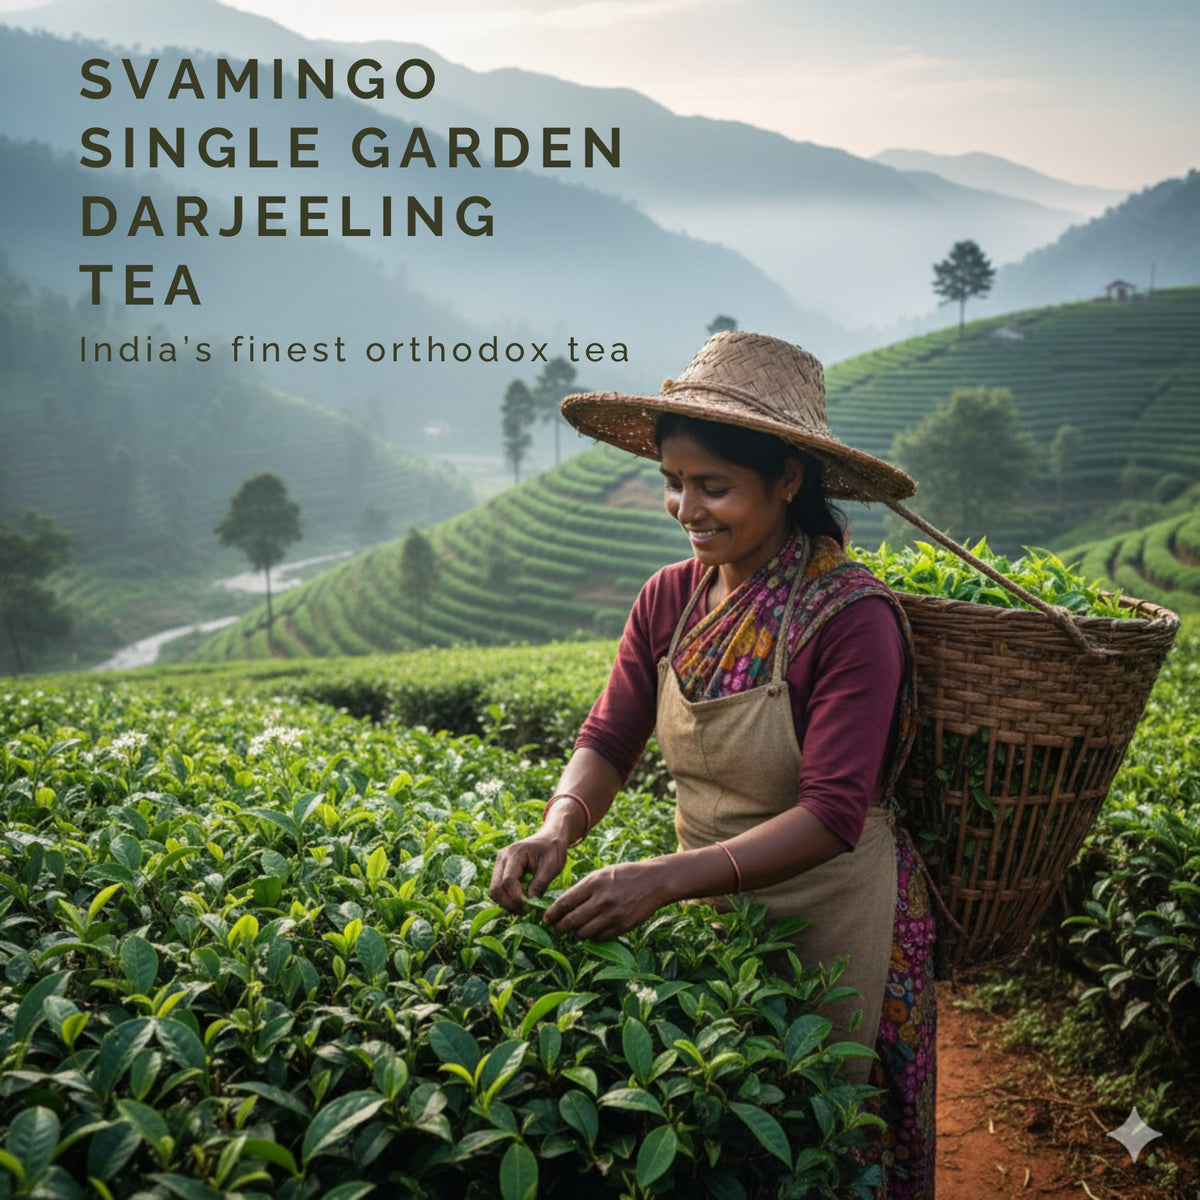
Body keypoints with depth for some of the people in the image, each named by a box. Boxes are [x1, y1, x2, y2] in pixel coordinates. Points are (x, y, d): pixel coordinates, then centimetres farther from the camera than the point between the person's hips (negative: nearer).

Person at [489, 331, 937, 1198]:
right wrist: (559, 827, -24)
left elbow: (831, 817, -27)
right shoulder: (671, 598, -5)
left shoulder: (850, 615, -23)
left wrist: (664, 880, -35)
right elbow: (609, 739, -3)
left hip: (830, 921, -5)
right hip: (708, 904, 5)